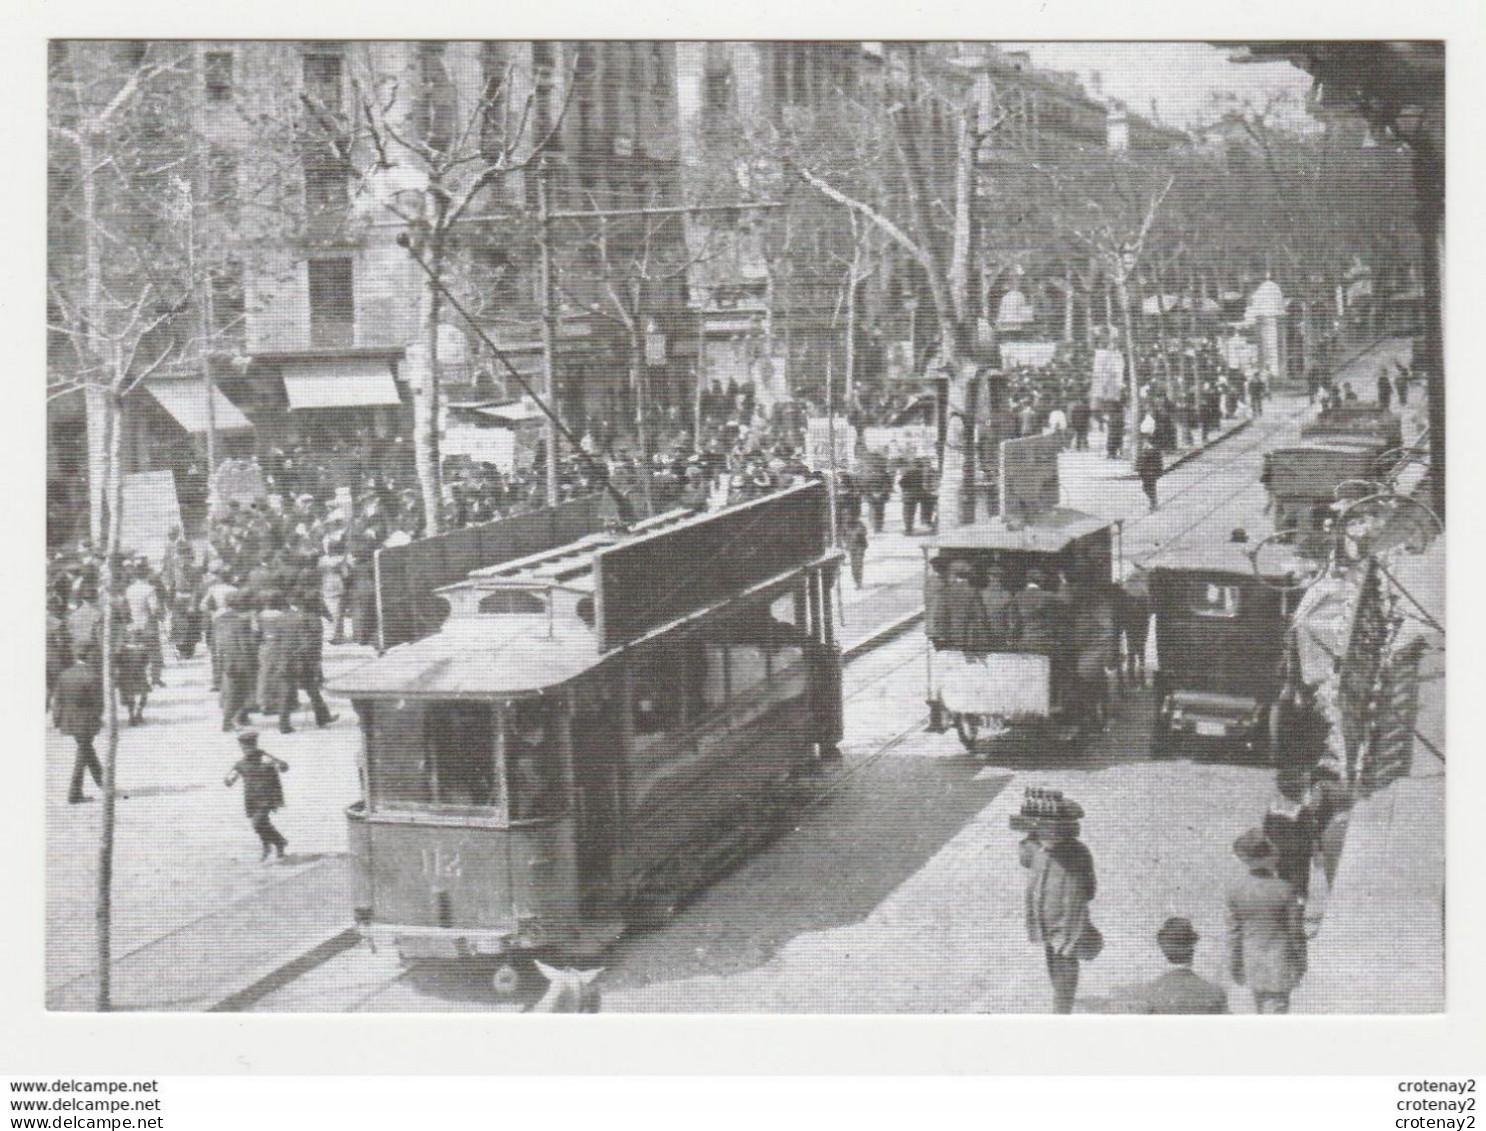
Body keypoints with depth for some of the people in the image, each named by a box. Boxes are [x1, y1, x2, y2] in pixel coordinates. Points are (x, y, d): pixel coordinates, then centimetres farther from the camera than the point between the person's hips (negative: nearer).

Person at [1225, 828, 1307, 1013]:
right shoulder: (1284, 890, -21)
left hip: (1252, 961, 3)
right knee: (1277, 1004, 7)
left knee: (1262, 1002, 24)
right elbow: (1296, 930, -11)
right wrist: (1301, 962, 5)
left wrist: (1234, 966, 6)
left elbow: (1234, 933, -7)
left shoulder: (1236, 892, -15)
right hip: (1279, 960, -3)